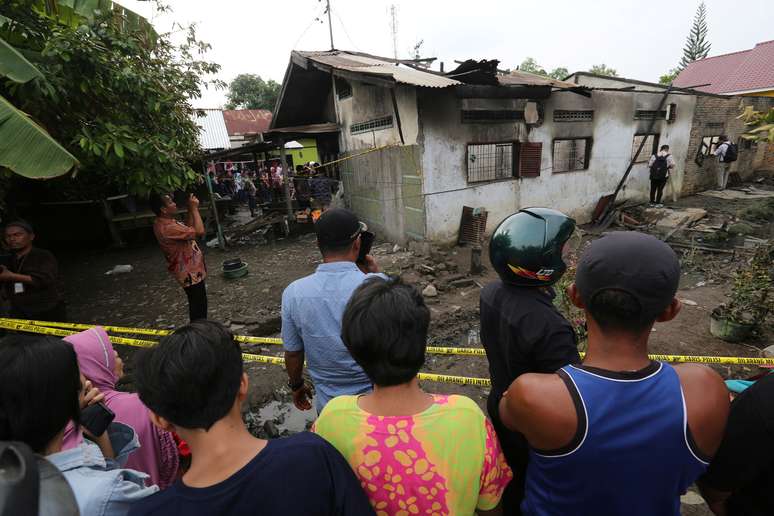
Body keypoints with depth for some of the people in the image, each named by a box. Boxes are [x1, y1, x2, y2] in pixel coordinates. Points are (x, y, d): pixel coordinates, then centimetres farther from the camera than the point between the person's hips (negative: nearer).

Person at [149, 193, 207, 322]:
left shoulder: (164, 222, 3)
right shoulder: (167, 228, -29)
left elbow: (188, 228, 14)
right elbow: (199, 231, -32)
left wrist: (191, 209, 1)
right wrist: (194, 208, -23)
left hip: (191, 270, 10)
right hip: (189, 273, -10)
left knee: (199, 305, 23)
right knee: (198, 307, 3)